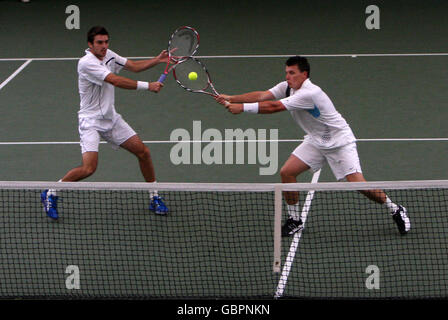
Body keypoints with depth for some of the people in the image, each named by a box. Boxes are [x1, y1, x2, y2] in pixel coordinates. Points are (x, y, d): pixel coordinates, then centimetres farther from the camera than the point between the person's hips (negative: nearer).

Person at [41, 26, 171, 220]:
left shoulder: (108, 55, 4)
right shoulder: (86, 63, -22)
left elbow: (134, 66, 15)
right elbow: (116, 81, -28)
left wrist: (158, 60, 0)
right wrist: (147, 86, -26)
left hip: (111, 118, 8)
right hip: (91, 121, -8)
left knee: (143, 152, 4)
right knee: (89, 168, -21)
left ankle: (154, 198, 20)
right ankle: (51, 194, -2)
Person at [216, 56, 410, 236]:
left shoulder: (309, 93, -31)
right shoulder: (288, 87, -5)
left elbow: (274, 107, -33)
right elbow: (261, 96, -11)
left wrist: (243, 108, -32)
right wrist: (231, 99, -22)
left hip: (339, 142, -8)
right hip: (316, 141, 8)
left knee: (357, 183, -15)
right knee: (287, 172, -8)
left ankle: (395, 210, 7)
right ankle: (294, 221, 6)